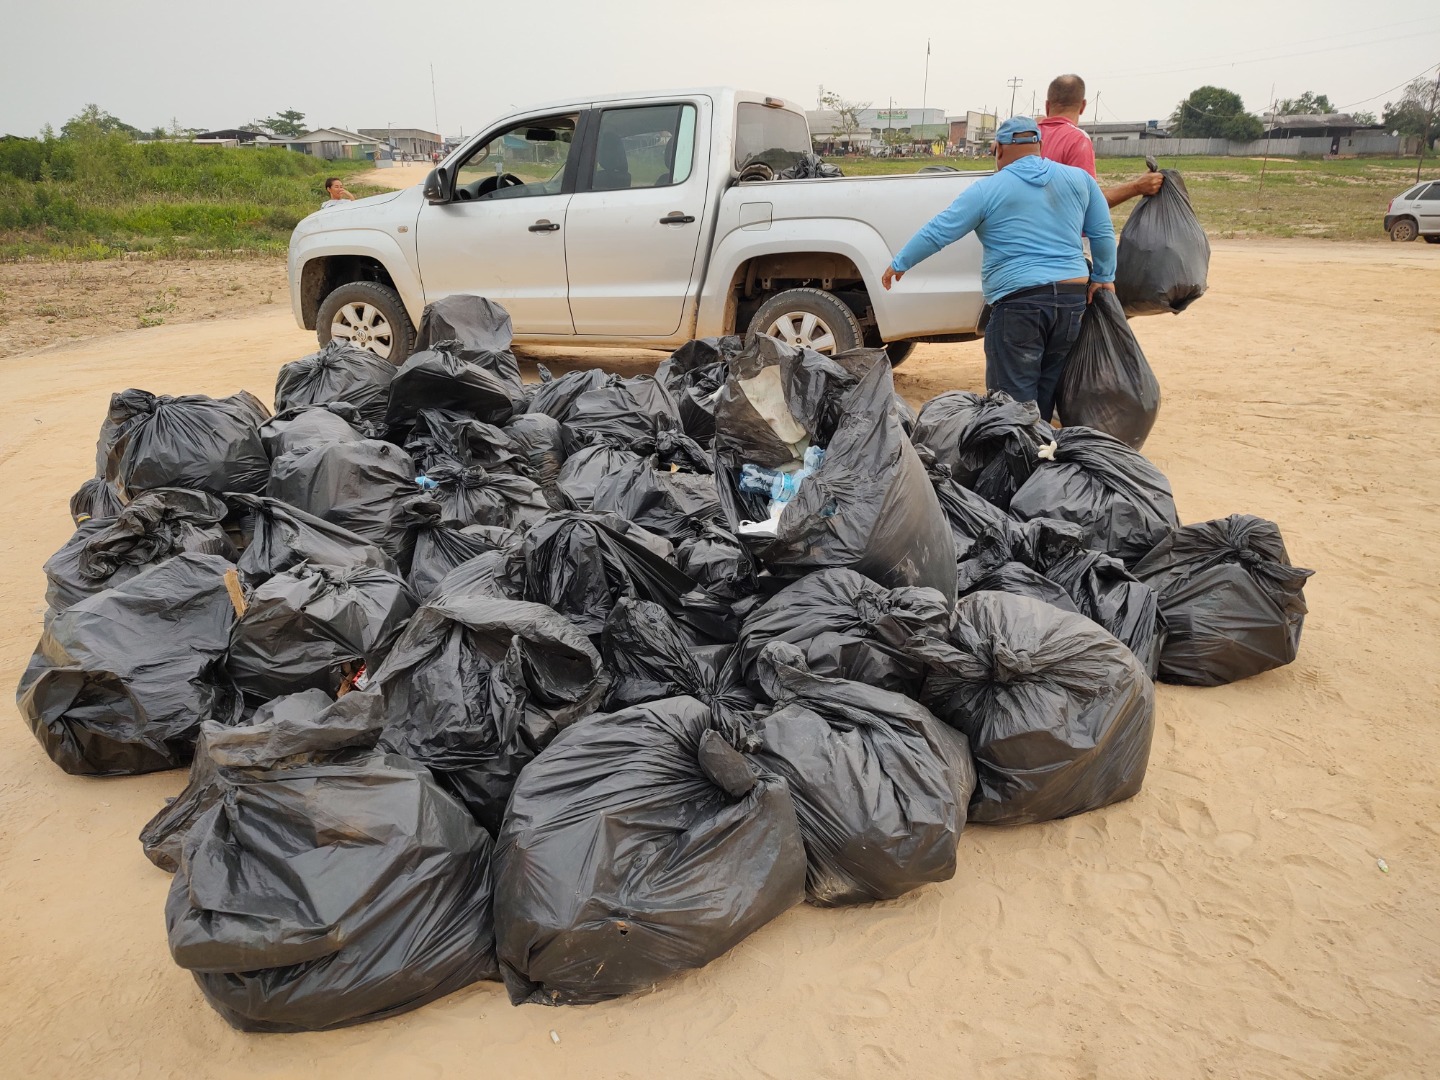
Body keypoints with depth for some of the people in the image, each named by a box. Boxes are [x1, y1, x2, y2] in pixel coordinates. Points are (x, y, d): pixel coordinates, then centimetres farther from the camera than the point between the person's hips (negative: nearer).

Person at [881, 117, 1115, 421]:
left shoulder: (988, 190, -1)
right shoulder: (1078, 179, 11)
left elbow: (937, 231, 0)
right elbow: (1103, 233, 13)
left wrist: (899, 264, 10)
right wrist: (1104, 278, 24)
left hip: (1019, 302, -5)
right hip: (1073, 298, 6)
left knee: (1015, 398, -3)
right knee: (1047, 393, 13)